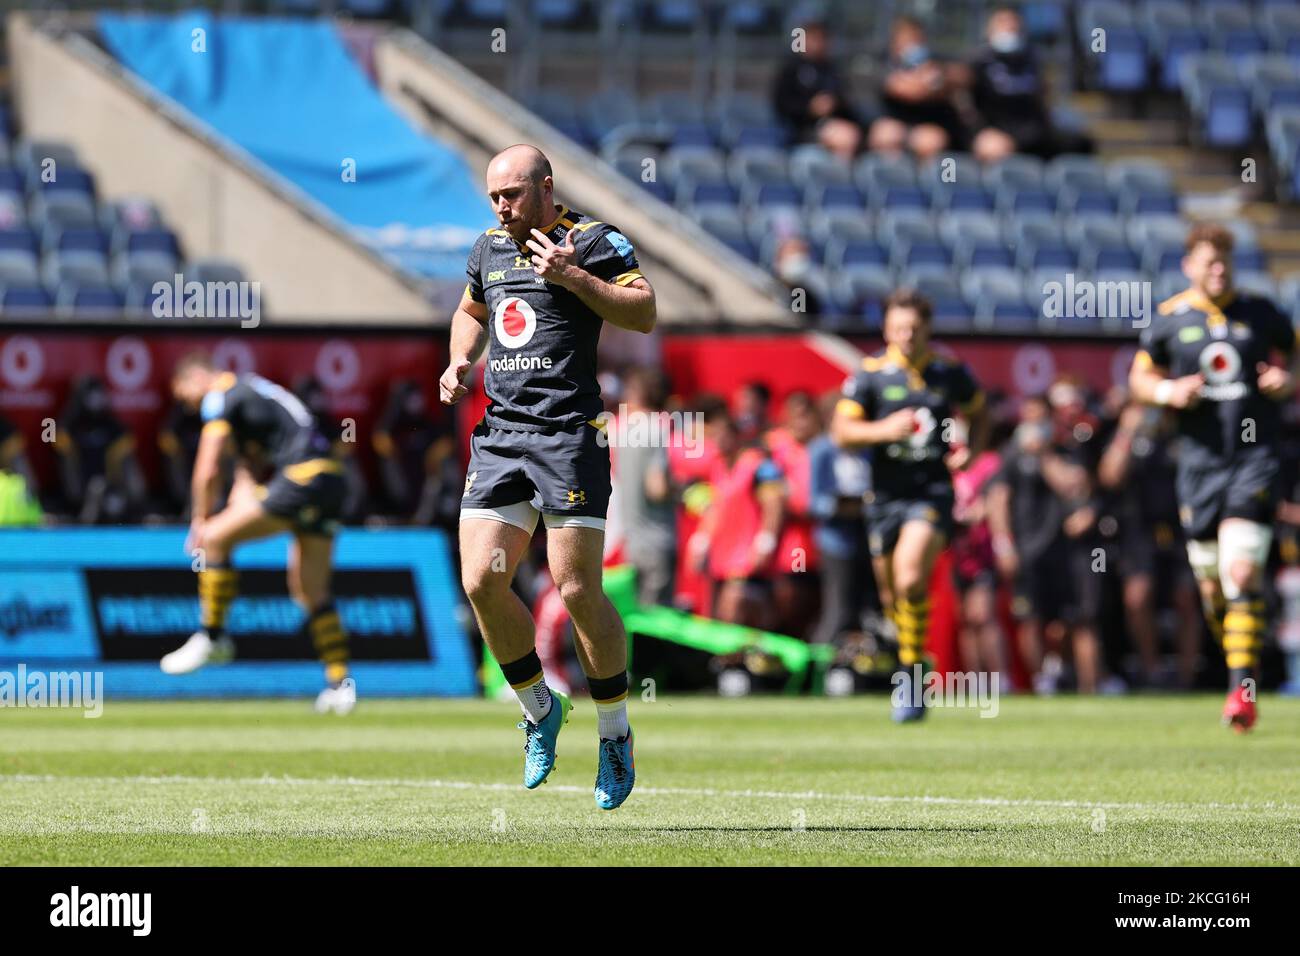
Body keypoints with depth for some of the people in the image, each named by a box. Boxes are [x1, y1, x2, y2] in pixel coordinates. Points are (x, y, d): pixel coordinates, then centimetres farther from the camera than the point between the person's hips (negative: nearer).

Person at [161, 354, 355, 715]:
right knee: (311, 592, 15)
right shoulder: (251, 391, 28)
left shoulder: (220, 397, -2)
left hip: (300, 478, -10)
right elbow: (251, 467, 30)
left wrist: (200, 522, 5)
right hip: (331, 480, 10)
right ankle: (340, 682, 12)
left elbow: (207, 471, -8)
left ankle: (212, 637, 3)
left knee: (214, 538, -4)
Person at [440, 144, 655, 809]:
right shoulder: (489, 249, 16)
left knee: (577, 590, -8)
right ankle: (539, 710, 16)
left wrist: (572, 277, -21)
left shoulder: (592, 241, -3)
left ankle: (615, 735, 8)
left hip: (569, 434, -6)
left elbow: (645, 312, -14)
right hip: (499, 434, 6)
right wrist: (459, 363, 16)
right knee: (480, 581, -5)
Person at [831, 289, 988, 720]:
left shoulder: (951, 374, 2)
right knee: (891, 594, 9)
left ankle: (911, 677, -14)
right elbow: (841, 431, -3)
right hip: (886, 494, 2)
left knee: (910, 579, -23)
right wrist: (883, 430, -20)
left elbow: (978, 414, 20)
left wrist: (971, 450, 2)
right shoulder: (871, 373, -2)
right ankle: (910, 655, 36)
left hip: (932, 492, -2)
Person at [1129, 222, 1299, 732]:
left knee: (1242, 572, -16)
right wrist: (1168, 392, -7)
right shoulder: (1169, 318, 4)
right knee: (1211, 584, 5)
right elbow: (1140, 377, 14)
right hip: (1200, 458, 2)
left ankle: (1242, 687, -16)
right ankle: (1237, 662, 28)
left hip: (1255, 455, -2)